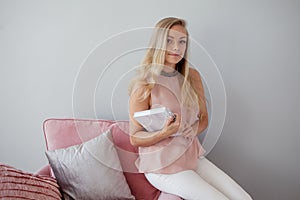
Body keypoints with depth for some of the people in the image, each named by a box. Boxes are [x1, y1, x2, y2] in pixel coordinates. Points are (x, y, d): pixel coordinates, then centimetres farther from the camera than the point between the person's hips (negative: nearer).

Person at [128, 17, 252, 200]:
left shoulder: (192, 76, 2)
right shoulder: (144, 85, -14)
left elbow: (204, 118, 12)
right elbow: (135, 138, -10)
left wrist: (194, 129, -11)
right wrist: (165, 133, -28)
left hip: (193, 156, 6)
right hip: (163, 165, -5)